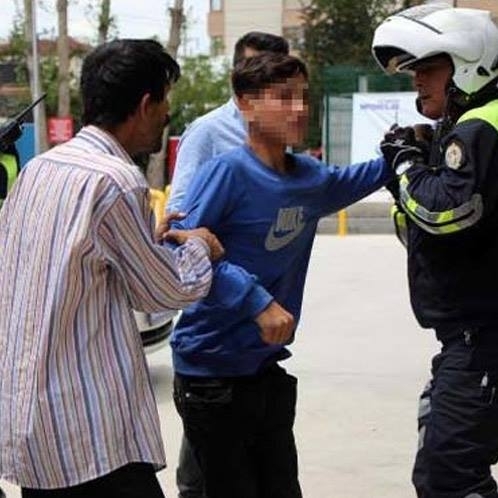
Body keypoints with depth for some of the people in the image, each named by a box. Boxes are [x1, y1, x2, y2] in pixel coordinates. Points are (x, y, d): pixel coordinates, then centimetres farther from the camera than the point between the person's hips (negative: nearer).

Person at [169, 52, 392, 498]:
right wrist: (256, 300, -27)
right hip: (212, 372, -7)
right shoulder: (227, 172, -18)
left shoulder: (310, 177, 5)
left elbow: (348, 182, 28)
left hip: (268, 369, 7)